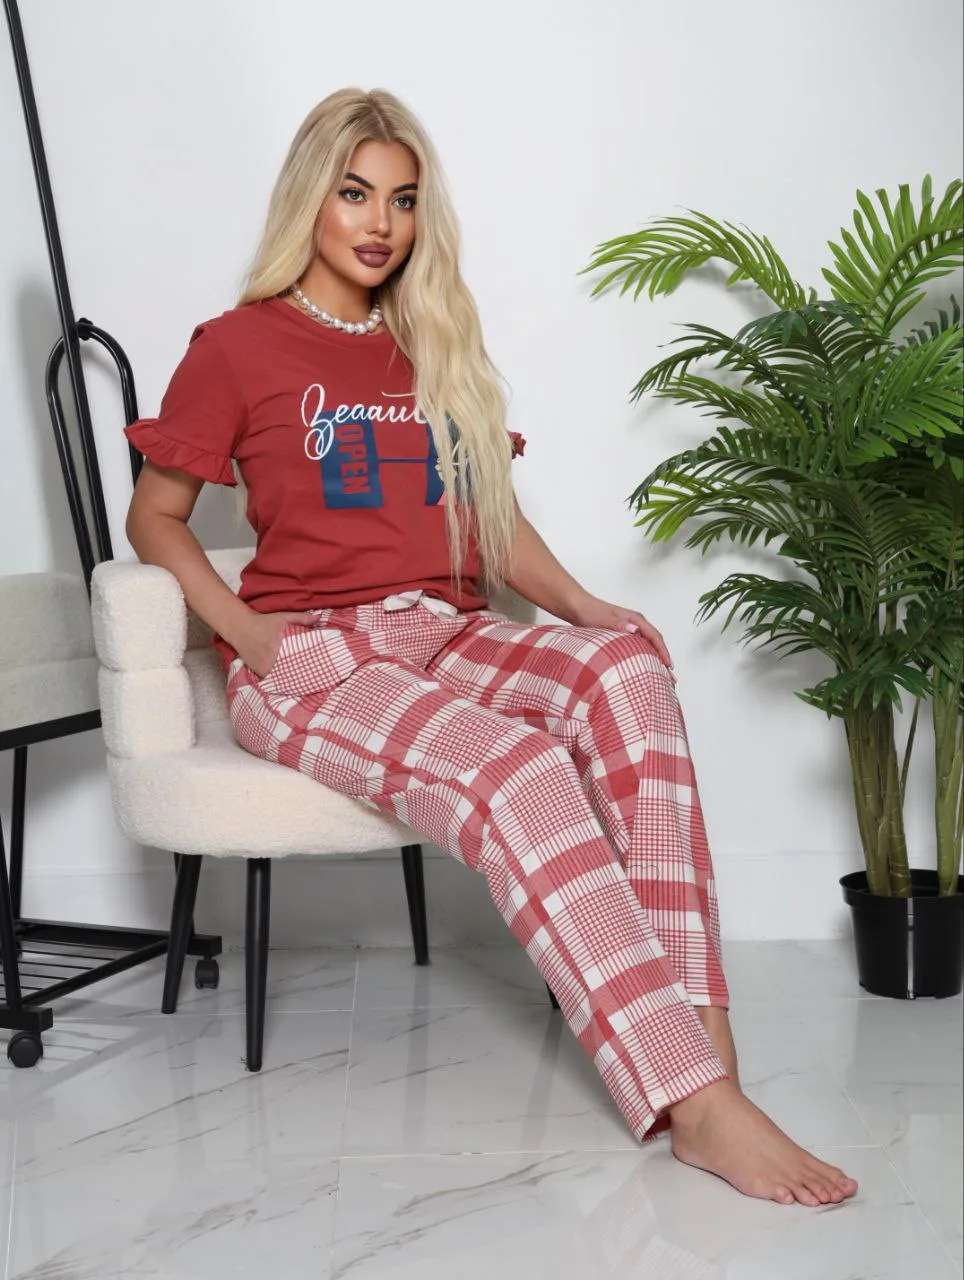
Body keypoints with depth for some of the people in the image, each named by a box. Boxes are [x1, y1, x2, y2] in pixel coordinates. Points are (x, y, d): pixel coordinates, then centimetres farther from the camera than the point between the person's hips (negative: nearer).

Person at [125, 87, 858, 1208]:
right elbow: (154, 515, 7)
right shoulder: (238, 347, 6)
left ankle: (695, 1021, -38)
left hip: (447, 633, 5)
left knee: (625, 671, -30)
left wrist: (579, 603, 5)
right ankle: (693, 1100, -39)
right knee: (518, 770, -35)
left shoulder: (434, 347, 22)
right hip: (309, 655, -4)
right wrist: (243, 628, -10)